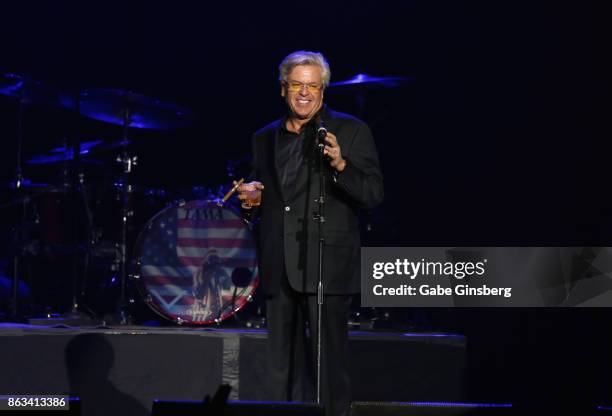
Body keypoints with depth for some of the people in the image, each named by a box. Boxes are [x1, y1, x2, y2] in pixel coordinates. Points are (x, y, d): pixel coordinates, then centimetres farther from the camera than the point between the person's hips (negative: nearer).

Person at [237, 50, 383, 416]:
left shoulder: (350, 131, 1)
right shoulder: (265, 138, 16)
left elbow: (374, 194, -6)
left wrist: (340, 165, -22)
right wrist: (250, 198, 3)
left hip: (327, 269, -5)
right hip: (279, 270, 5)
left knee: (329, 364, -6)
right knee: (284, 369, 8)